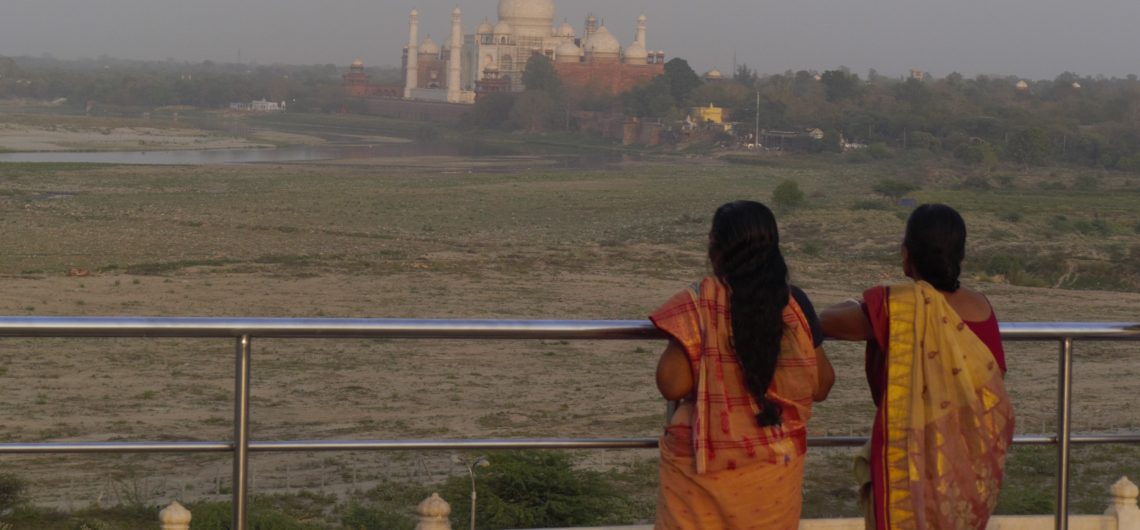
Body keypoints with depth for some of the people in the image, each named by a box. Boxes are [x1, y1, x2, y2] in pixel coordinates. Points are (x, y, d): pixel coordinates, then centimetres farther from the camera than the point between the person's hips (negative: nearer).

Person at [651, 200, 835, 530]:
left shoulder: (698, 306, -14)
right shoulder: (794, 305, -3)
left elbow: (672, 385, -17)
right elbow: (820, 386, 2)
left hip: (703, 463, -3)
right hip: (774, 465, 3)